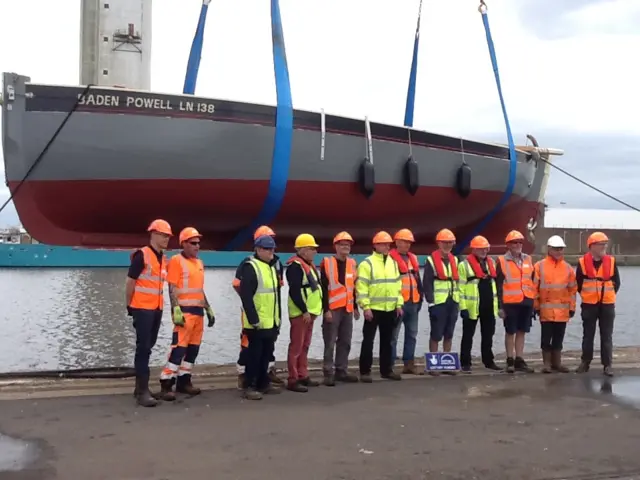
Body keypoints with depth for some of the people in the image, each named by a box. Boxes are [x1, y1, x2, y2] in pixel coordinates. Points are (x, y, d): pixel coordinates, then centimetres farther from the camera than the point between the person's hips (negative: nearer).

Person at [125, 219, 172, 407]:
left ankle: (140, 387, 23)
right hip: (142, 308, -8)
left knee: (148, 347, 13)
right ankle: (142, 391, -5)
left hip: (157, 309, 8)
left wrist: (159, 304, 14)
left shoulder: (164, 259, 11)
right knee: (143, 347, -7)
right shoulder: (142, 255, -11)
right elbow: (130, 282, -8)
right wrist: (129, 305, -4)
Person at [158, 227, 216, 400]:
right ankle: (166, 383, -7)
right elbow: (172, 288, -12)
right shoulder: (176, 261, -6)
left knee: (193, 347, 8)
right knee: (179, 347, -12)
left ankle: (183, 381, 16)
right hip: (184, 311, -8)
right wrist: (176, 310, -22)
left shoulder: (199, 263, 17)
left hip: (198, 311, 8)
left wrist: (209, 309, 20)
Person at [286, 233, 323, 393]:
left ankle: (303, 376, 21)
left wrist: (311, 310, 17)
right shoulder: (296, 266, -15)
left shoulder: (308, 264, 17)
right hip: (300, 313, -10)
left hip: (309, 312, 10)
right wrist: (304, 311, -21)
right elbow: (294, 292, -22)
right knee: (296, 347, -6)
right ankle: (293, 380, -4)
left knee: (305, 346, 14)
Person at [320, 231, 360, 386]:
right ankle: (328, 373, 2)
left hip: (347, 309, 6)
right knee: (330, 343, -3)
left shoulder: (352, 263, 12)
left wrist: (355, 307, 17)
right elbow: (324, 288, -9)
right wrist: (326, 309, -14)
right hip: (332, 309, -6)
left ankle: (341, 371, 19)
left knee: (345, 342, 10)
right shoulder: (327, 263, -7)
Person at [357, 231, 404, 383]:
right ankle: (365, 371, 4)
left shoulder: (393, 263, 13)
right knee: (368, 340, -2)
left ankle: (386, 370, 21)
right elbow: (361, 286, -12)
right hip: (373, 308, -6)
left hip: (390, 309, 6)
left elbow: (397, 284, 16)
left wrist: (399, 304, 9)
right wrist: (365, 306, -17)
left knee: (387, 340, 12)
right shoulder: (367, 263, -7)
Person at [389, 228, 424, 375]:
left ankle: (409, 364, 20)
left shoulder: (413, 258, 17)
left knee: (412, 334, 12)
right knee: (393, 335, -4)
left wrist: (420, 297, 17)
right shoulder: (390, 258, -8)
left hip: (413, 302, 8)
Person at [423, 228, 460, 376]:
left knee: (449, 335, 10)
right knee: (436, 335, -1)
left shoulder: (454, 260, 14)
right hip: (438, 303, -6)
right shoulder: (431, 260, -6)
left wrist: (458, 300, 13)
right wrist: (430, 302, -15)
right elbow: (427, 283, -10)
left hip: (452, 302, 6)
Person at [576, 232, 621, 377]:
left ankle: (607, 365, 5)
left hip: (607, 304, 1)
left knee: (607, 336, 2)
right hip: (589, 304, -1)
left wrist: (608, 295, 9)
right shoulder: (582, 262, -5)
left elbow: (616, 282, 9)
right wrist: (587, 295, 8)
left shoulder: (611, 261, 0)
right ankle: (585, 362, 18)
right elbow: (578, 283, 5)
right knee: (588, 335, 8)